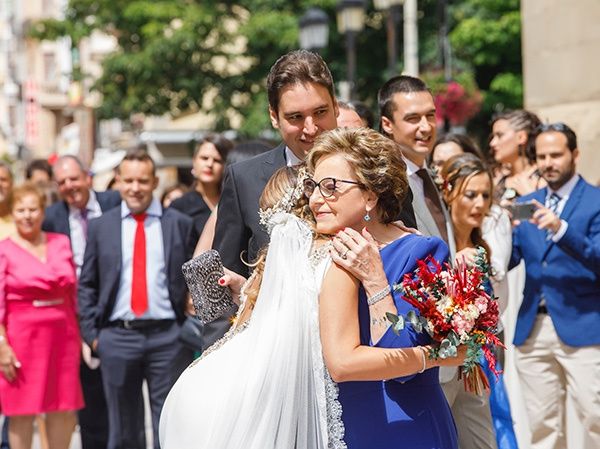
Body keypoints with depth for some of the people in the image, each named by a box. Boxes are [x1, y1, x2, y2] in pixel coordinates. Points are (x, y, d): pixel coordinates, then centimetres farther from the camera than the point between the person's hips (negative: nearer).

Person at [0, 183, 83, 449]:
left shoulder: (62, 243, 8)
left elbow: (73, 292, 12)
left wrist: (79, 336, 10)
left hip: (63, 334, 4)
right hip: (22, 335, -3)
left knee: (65, 410, 5)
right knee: (22, 411, 2)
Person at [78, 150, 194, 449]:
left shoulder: (180, 224, 5)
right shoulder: (99, 227, 8)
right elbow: (86, 285, 9)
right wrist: (91, 334, 1)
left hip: (168, 336, -1)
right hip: (117, 337, 1)